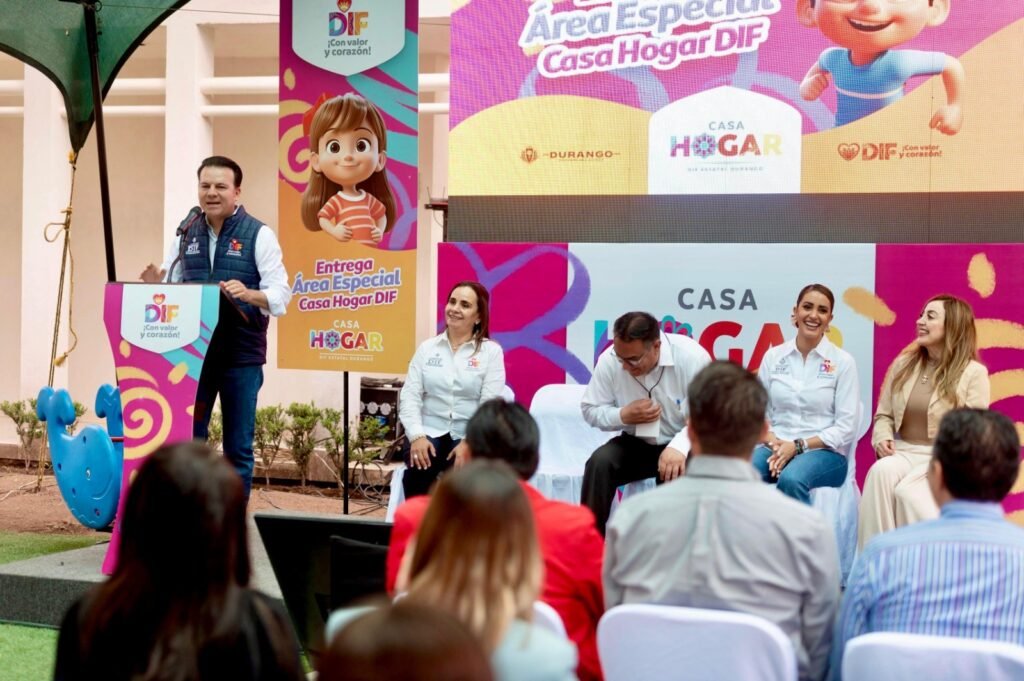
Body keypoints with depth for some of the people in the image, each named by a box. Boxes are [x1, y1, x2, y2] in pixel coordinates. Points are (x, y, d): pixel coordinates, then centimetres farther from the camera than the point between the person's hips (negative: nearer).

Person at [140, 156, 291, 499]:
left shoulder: (258, 235, -4)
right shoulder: (186, 233, 9)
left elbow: (280, 294, -9)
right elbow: (171, 286, 14)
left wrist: (249, 294, -29)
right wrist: (156, 286, -9)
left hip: (241, 355, -3)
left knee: (238, 446, 6)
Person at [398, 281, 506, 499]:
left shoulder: (491, 351, 4)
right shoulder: (427, 348, 12)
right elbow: (410, 395, 4)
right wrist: (417, 435, -13)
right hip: (430, 432, 2)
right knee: (417, 472, -31)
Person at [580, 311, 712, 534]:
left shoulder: (691, 357, -22)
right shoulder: (609, 360, -14)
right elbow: (590, 410, 0)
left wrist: (680, 447, -38)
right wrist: (623, 416, -22)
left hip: (684, 445, -3)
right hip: (636, 444, 3)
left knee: (679, 470, -35)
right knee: (598, 463, -25)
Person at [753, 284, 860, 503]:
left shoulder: (842, 361, 1)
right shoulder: (773, 356, 9)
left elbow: (846, 428, -3)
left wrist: (798, 446, -13)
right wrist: (774, 444, -12)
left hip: (824, 452, -2)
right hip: (776, 448, 2)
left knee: (791, 479, -39)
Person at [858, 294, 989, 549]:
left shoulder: (973, 373, -3)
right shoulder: (903, 364, 12)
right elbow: (884, 415, 16)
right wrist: (883, 438, -7)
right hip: (903, 453, 4)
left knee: (906, 491, -34)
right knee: (880, 471, -32)